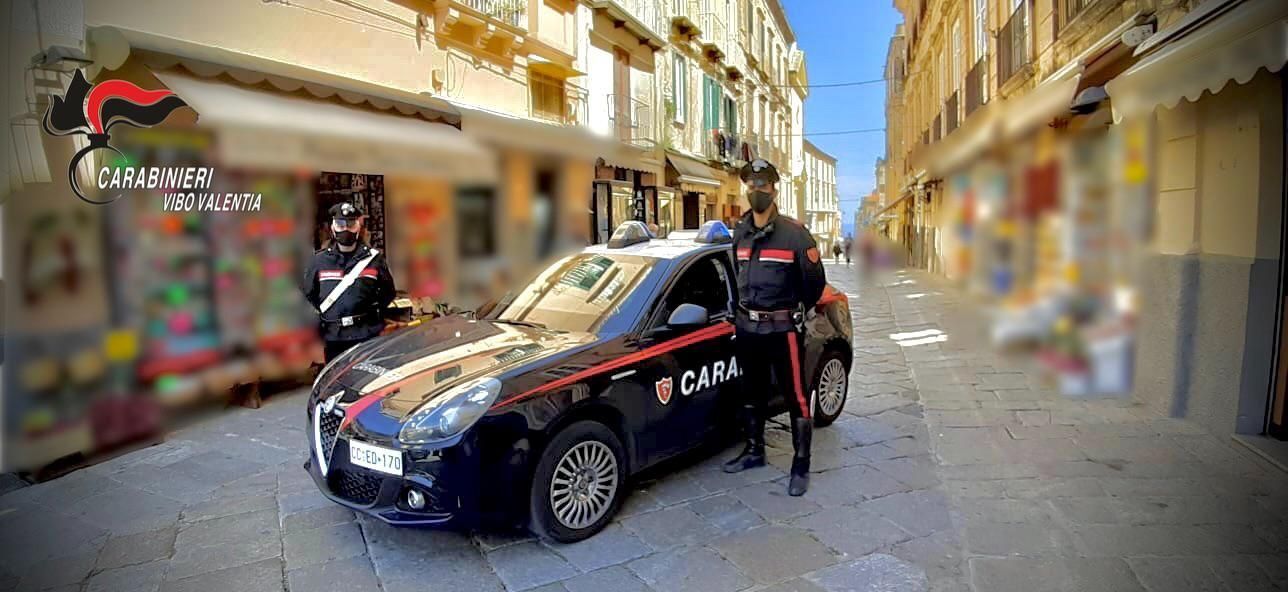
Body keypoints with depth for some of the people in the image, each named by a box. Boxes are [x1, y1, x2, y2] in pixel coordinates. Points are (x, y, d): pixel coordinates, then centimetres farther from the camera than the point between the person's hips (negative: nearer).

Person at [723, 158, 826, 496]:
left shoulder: (794, 234, -11)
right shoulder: (740, 233, 7)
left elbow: (815, 282, -4)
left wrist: (793, 313, 7)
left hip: (783, 329, -6)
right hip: (747, 327, 6)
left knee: (796, 397, -1)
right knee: (753, 392, 17)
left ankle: (801, 466, 10)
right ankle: (754, 451, 33)